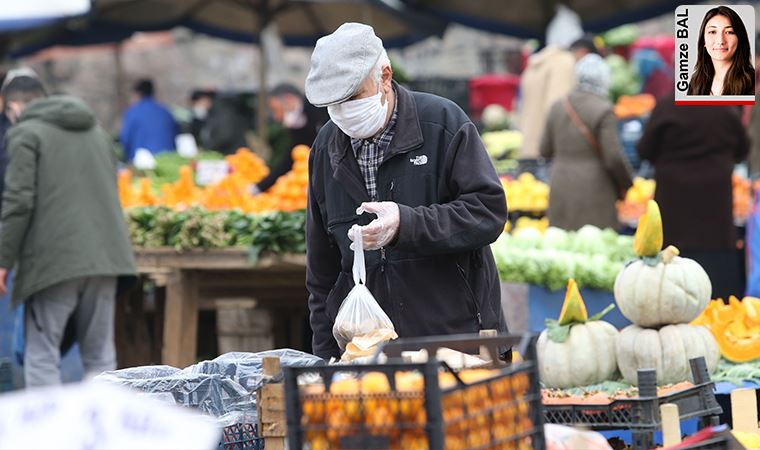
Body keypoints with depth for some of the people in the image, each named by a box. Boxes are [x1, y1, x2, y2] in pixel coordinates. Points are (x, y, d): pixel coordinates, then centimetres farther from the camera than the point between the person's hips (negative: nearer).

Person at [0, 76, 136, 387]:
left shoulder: (26, 134, -2)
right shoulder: (96, 131, 21)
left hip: (53, 261, -6)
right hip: (104, 256, 6)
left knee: (41, 357, -1)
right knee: (100, 355, 11)